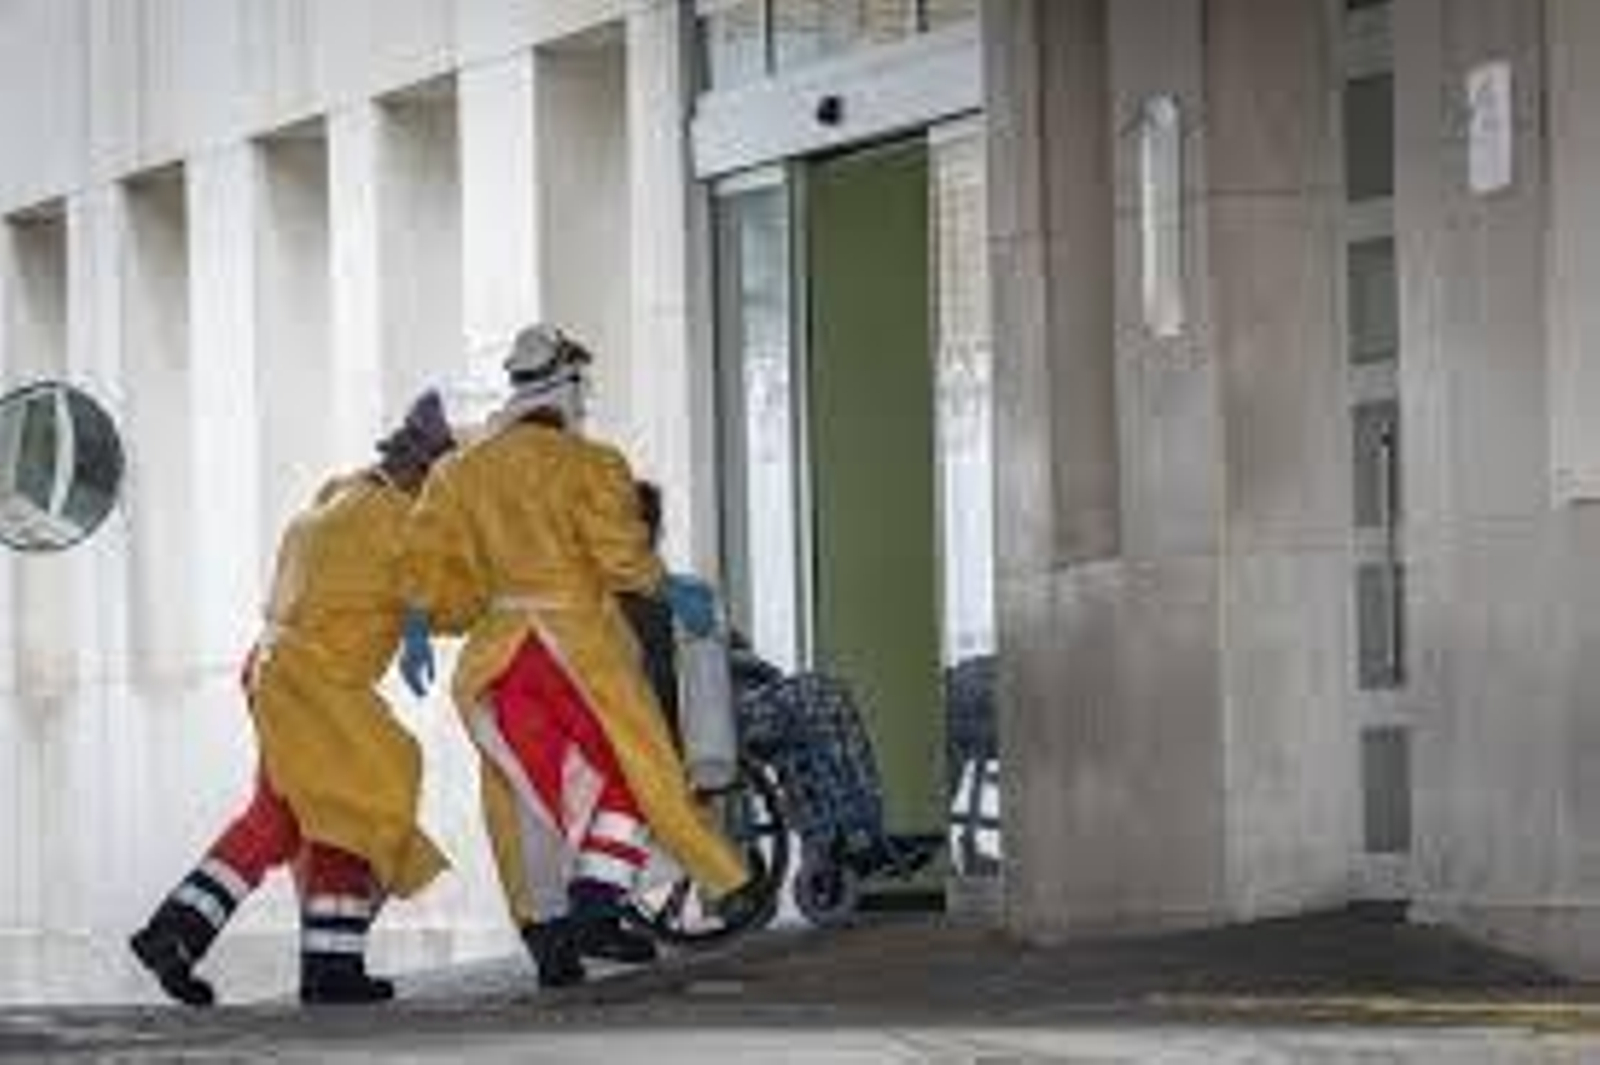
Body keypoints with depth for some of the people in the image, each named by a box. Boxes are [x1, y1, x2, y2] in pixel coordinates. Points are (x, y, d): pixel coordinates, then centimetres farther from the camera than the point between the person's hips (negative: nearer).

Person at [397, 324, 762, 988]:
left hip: (501, 644, 5)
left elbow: (430, 556, 6)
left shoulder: (465, 471, 8)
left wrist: (417, 632, 15)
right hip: (579, 634, -5)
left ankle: (546, 935, 11)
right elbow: (620, 552, -14)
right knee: (636, 767, 6)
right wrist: (672, 590, 0)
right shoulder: (588, 465, -7)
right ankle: (595, 907, -9)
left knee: (531, 787, 11)